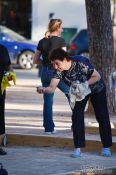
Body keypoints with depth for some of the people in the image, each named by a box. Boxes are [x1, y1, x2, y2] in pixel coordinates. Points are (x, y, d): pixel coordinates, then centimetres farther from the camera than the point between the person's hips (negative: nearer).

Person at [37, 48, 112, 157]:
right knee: (76, 116, -10)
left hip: (96, 89, -4)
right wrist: (43, 90, -53)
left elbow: (97, 76, -28)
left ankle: (106, 147, 13)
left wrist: (83, 85, -37)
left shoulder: (81, 63, -37)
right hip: (80, 92, 4)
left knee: (102, 117, 0)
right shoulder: (59, 71, -24)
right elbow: (52, 88, -32)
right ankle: (78, 148, -4)